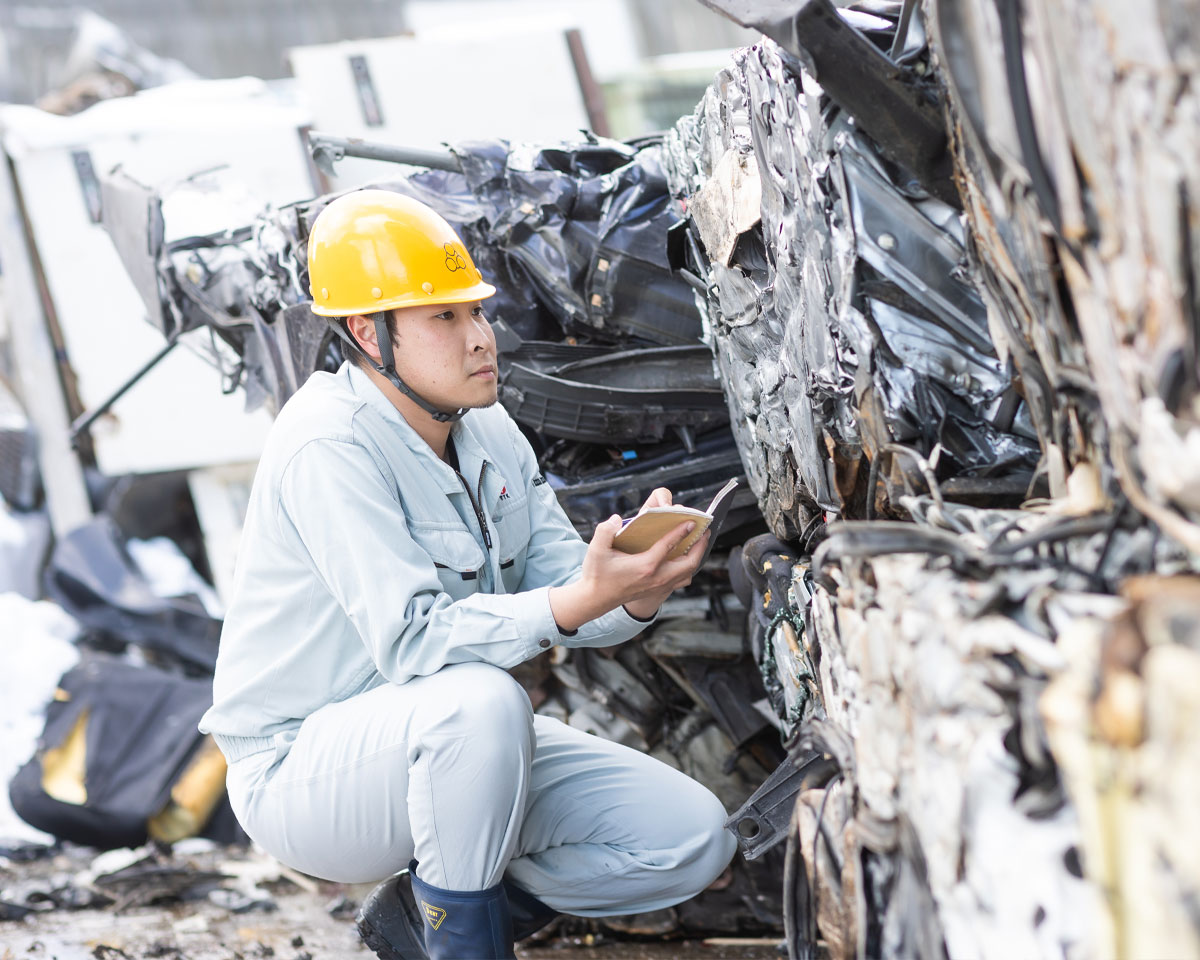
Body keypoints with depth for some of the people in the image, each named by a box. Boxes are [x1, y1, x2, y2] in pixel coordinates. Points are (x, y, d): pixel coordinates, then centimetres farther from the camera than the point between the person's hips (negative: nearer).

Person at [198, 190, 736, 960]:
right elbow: (413, 641, -31)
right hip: (303, 769, -8)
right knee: (483, 698, -40)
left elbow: (559, 579, 0)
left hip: (451, 745, 8)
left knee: (695, 839, -3)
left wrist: (636, 592, -25)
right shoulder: (328, 448, -23)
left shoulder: (488, 431, 4)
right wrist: (581, 600, -42)